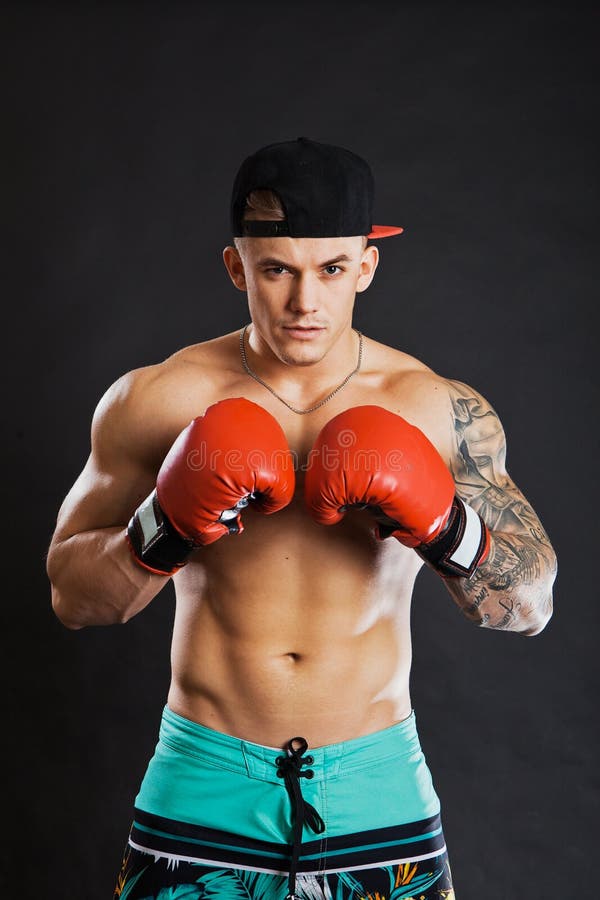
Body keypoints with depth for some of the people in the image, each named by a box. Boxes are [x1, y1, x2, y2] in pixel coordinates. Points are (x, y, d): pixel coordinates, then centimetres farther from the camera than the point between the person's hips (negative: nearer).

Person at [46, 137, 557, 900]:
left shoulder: (440, 411, -5)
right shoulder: (156, 402, -6)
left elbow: (529, 604, -2)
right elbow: (70, 595, -2)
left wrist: (438, 520, -21)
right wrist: (167, 525, -21)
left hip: (378, 789, 1)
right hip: (204, 786, 0)